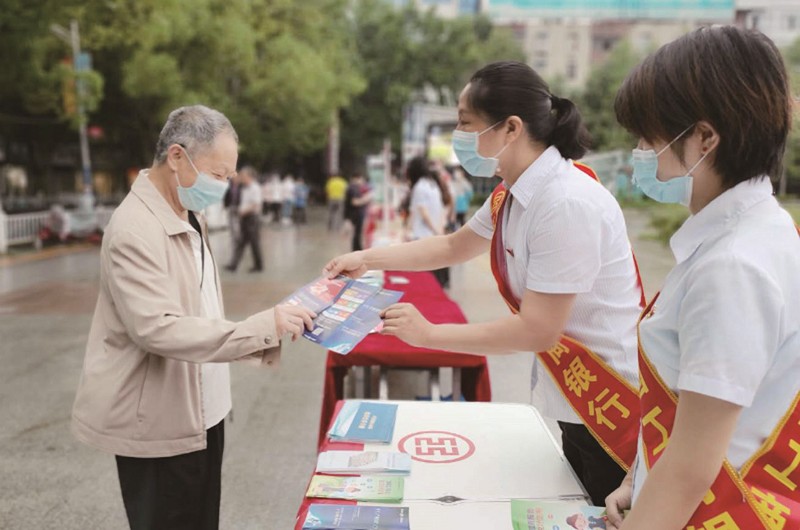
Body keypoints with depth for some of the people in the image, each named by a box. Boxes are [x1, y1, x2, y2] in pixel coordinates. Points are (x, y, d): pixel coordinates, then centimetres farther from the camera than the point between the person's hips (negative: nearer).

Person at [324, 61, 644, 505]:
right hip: (578, 404, 9)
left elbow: (536, 330, -25)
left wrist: (427, 334, -19)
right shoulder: (512, 197, 2)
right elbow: (452, 246, 17)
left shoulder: (566, 204, -26)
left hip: (617, 407, -8)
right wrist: (367, 259, 11)